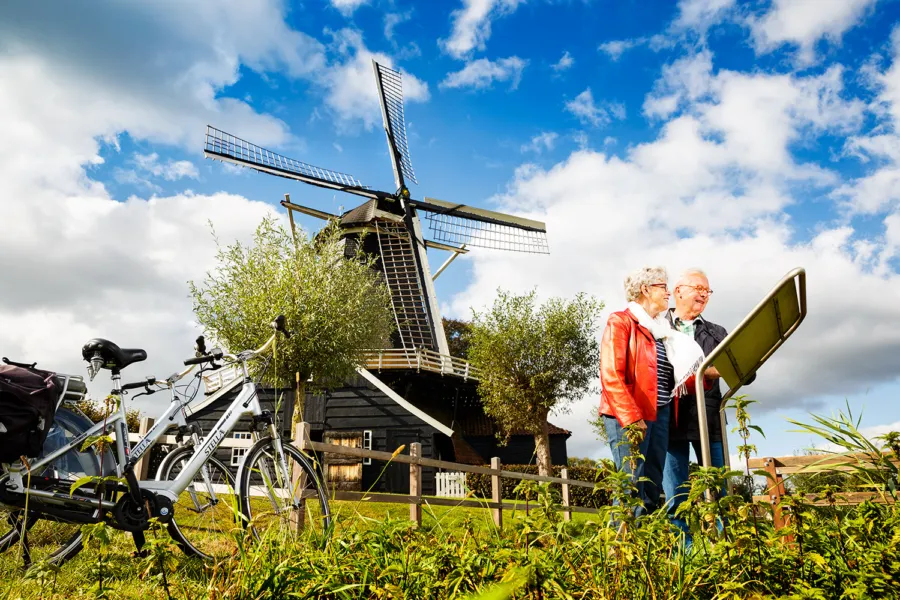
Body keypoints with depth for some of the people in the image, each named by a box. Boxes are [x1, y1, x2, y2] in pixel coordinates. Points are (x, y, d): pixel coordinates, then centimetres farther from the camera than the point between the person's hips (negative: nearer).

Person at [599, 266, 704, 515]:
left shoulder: (662, 329, 20)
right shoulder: (620, 322, -2)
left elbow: (673, 378, 17)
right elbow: (611, 376, -12)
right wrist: (631, 417, -19)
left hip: (659, 414, 8)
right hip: (628, 416, -7)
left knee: (653, 487, 7)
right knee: (632, 486, -10)